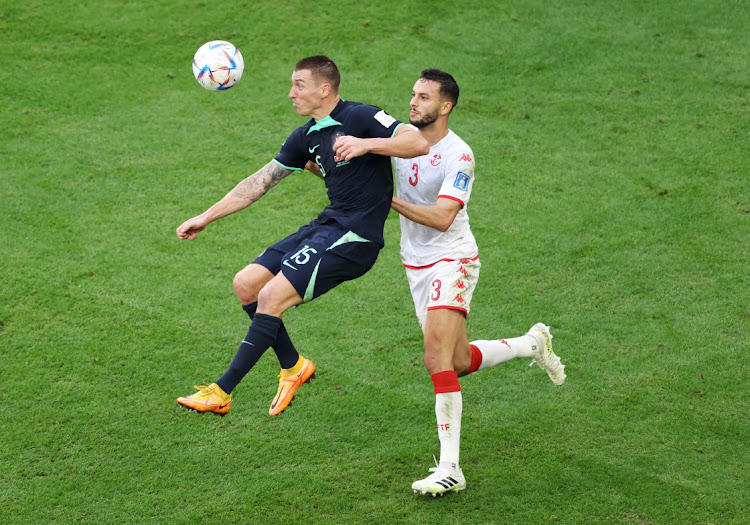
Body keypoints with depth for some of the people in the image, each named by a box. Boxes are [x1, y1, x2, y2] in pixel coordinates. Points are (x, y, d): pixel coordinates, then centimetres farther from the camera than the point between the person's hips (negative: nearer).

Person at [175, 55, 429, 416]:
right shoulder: (307, 137, 14)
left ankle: (220, 392, -11)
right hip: (327, 225, 9)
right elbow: (261, 181, 19)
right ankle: (293, 366, 20)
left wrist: (367, 144, -33)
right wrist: (206, 218, 18)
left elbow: (418, 144, -21)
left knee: (271, 297, -17)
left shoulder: (360, 118, -10)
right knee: (246, 285, 5)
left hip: (354, 237, -9)